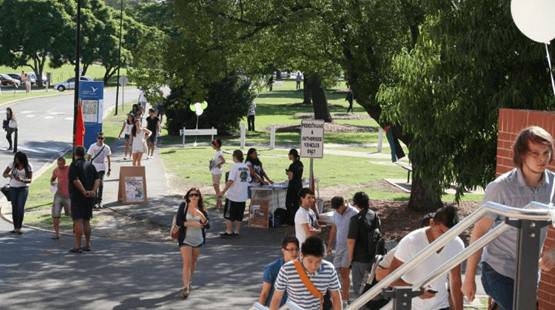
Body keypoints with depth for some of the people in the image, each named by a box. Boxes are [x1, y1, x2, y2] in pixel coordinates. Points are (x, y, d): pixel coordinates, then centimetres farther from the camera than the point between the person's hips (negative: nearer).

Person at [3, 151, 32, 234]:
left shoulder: (28, 166, -7)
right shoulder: (13, 164, -4)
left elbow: (30, 180, -9)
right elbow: (4, 174, -1)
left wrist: (22, 180, -29)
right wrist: (9, 175, -24)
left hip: (23, 188, -2)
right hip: (13, 188, 2)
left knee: (21, 207, -14)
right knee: (14, 208, 2)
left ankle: (19, 228, -12)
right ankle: (15, 227, 8)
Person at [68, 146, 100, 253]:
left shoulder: (74, 165, -8)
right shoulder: (90, 165, 11)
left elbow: (76, 180, -21)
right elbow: (97, 179, 3)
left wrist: (84, 192, -18)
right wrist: (93, 191, -7)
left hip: (77, 196, -6)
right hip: (90, 198, 6)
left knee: (78, 221, -6)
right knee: (86, 221, 15)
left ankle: (77, 246, -9)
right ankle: (87, 244, 19)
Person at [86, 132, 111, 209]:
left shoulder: (106, 148, -1)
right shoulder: (92, 146, -2)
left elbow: (109, 159, 5)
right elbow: (88, 157, 3)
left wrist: (109, 169, 2)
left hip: (102, 168, 0)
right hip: (93, 168, 0)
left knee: (101, 184, -9)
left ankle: (99, 201, 4)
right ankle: (95, 201, 14)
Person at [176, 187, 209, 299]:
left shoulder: (201, 209, -3)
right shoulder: (183, 206, -8)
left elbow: (207, 225, -7)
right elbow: (178, 222, -13)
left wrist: (202, 216, -24)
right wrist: (192, 223, -20)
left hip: (198, 239, 3)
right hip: (185, 239, -3)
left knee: (193, 262, 18)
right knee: (187, 263, -13)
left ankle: (188, 281, 40)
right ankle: (186, 287, -14)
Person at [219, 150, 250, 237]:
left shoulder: (235, 167, -14)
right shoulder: (246, 167, 6)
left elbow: (230, 181, -20)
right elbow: (248, 180, 9)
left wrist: (223, 191, -17)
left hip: (233, 196, -6)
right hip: (243, 196, 6)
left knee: (228, 214, 4)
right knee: (239, 215, 13)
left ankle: (228, 231, 5)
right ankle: (237, 231, 16)